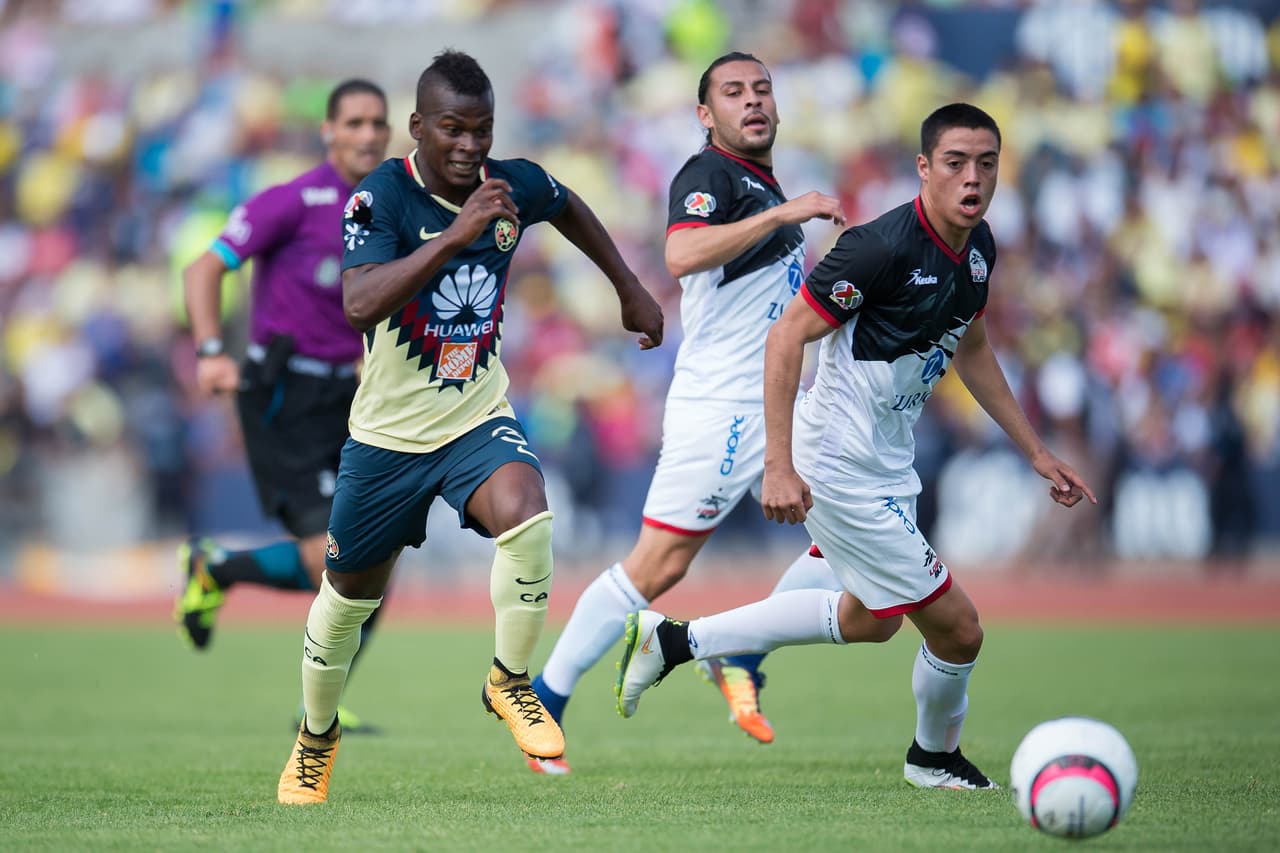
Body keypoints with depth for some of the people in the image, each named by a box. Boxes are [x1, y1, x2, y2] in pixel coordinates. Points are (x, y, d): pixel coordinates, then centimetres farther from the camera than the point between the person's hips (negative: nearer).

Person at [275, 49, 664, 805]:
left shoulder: (516, 185, -7)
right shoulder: (384, 196, -21)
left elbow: (570, 207, 19)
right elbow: (360, 305, -38)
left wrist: (630, 289, 22)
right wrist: (455, 234, -44)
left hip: (479, 418, 2)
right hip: (389, 431, -2)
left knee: (526, 517, -30)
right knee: (350, 595, 13)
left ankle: (510, 683, -7)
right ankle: (318, 736, 41)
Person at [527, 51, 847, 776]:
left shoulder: (765, 187, 18)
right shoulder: (708, 176, -11)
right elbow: (682, 254, -34)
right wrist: (784, 213, -33)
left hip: (776, 405, 9)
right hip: (719, 408, -9)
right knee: (658, 566, -7)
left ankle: (741, 661, 7)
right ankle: (542, 700, 3)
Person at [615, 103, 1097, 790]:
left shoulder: (978, 247, 2)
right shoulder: (884, 246, -26)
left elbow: (970, 350, 19)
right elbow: (787, 336, -23)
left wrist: (1035, 452, 19)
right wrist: (779, 467, -27)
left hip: (889, 463, 10)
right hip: (843, 468, -10)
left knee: (869, 620, 28)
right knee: (957, 628, -4)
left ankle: (674, 639, 32)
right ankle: (936, 755, 26)